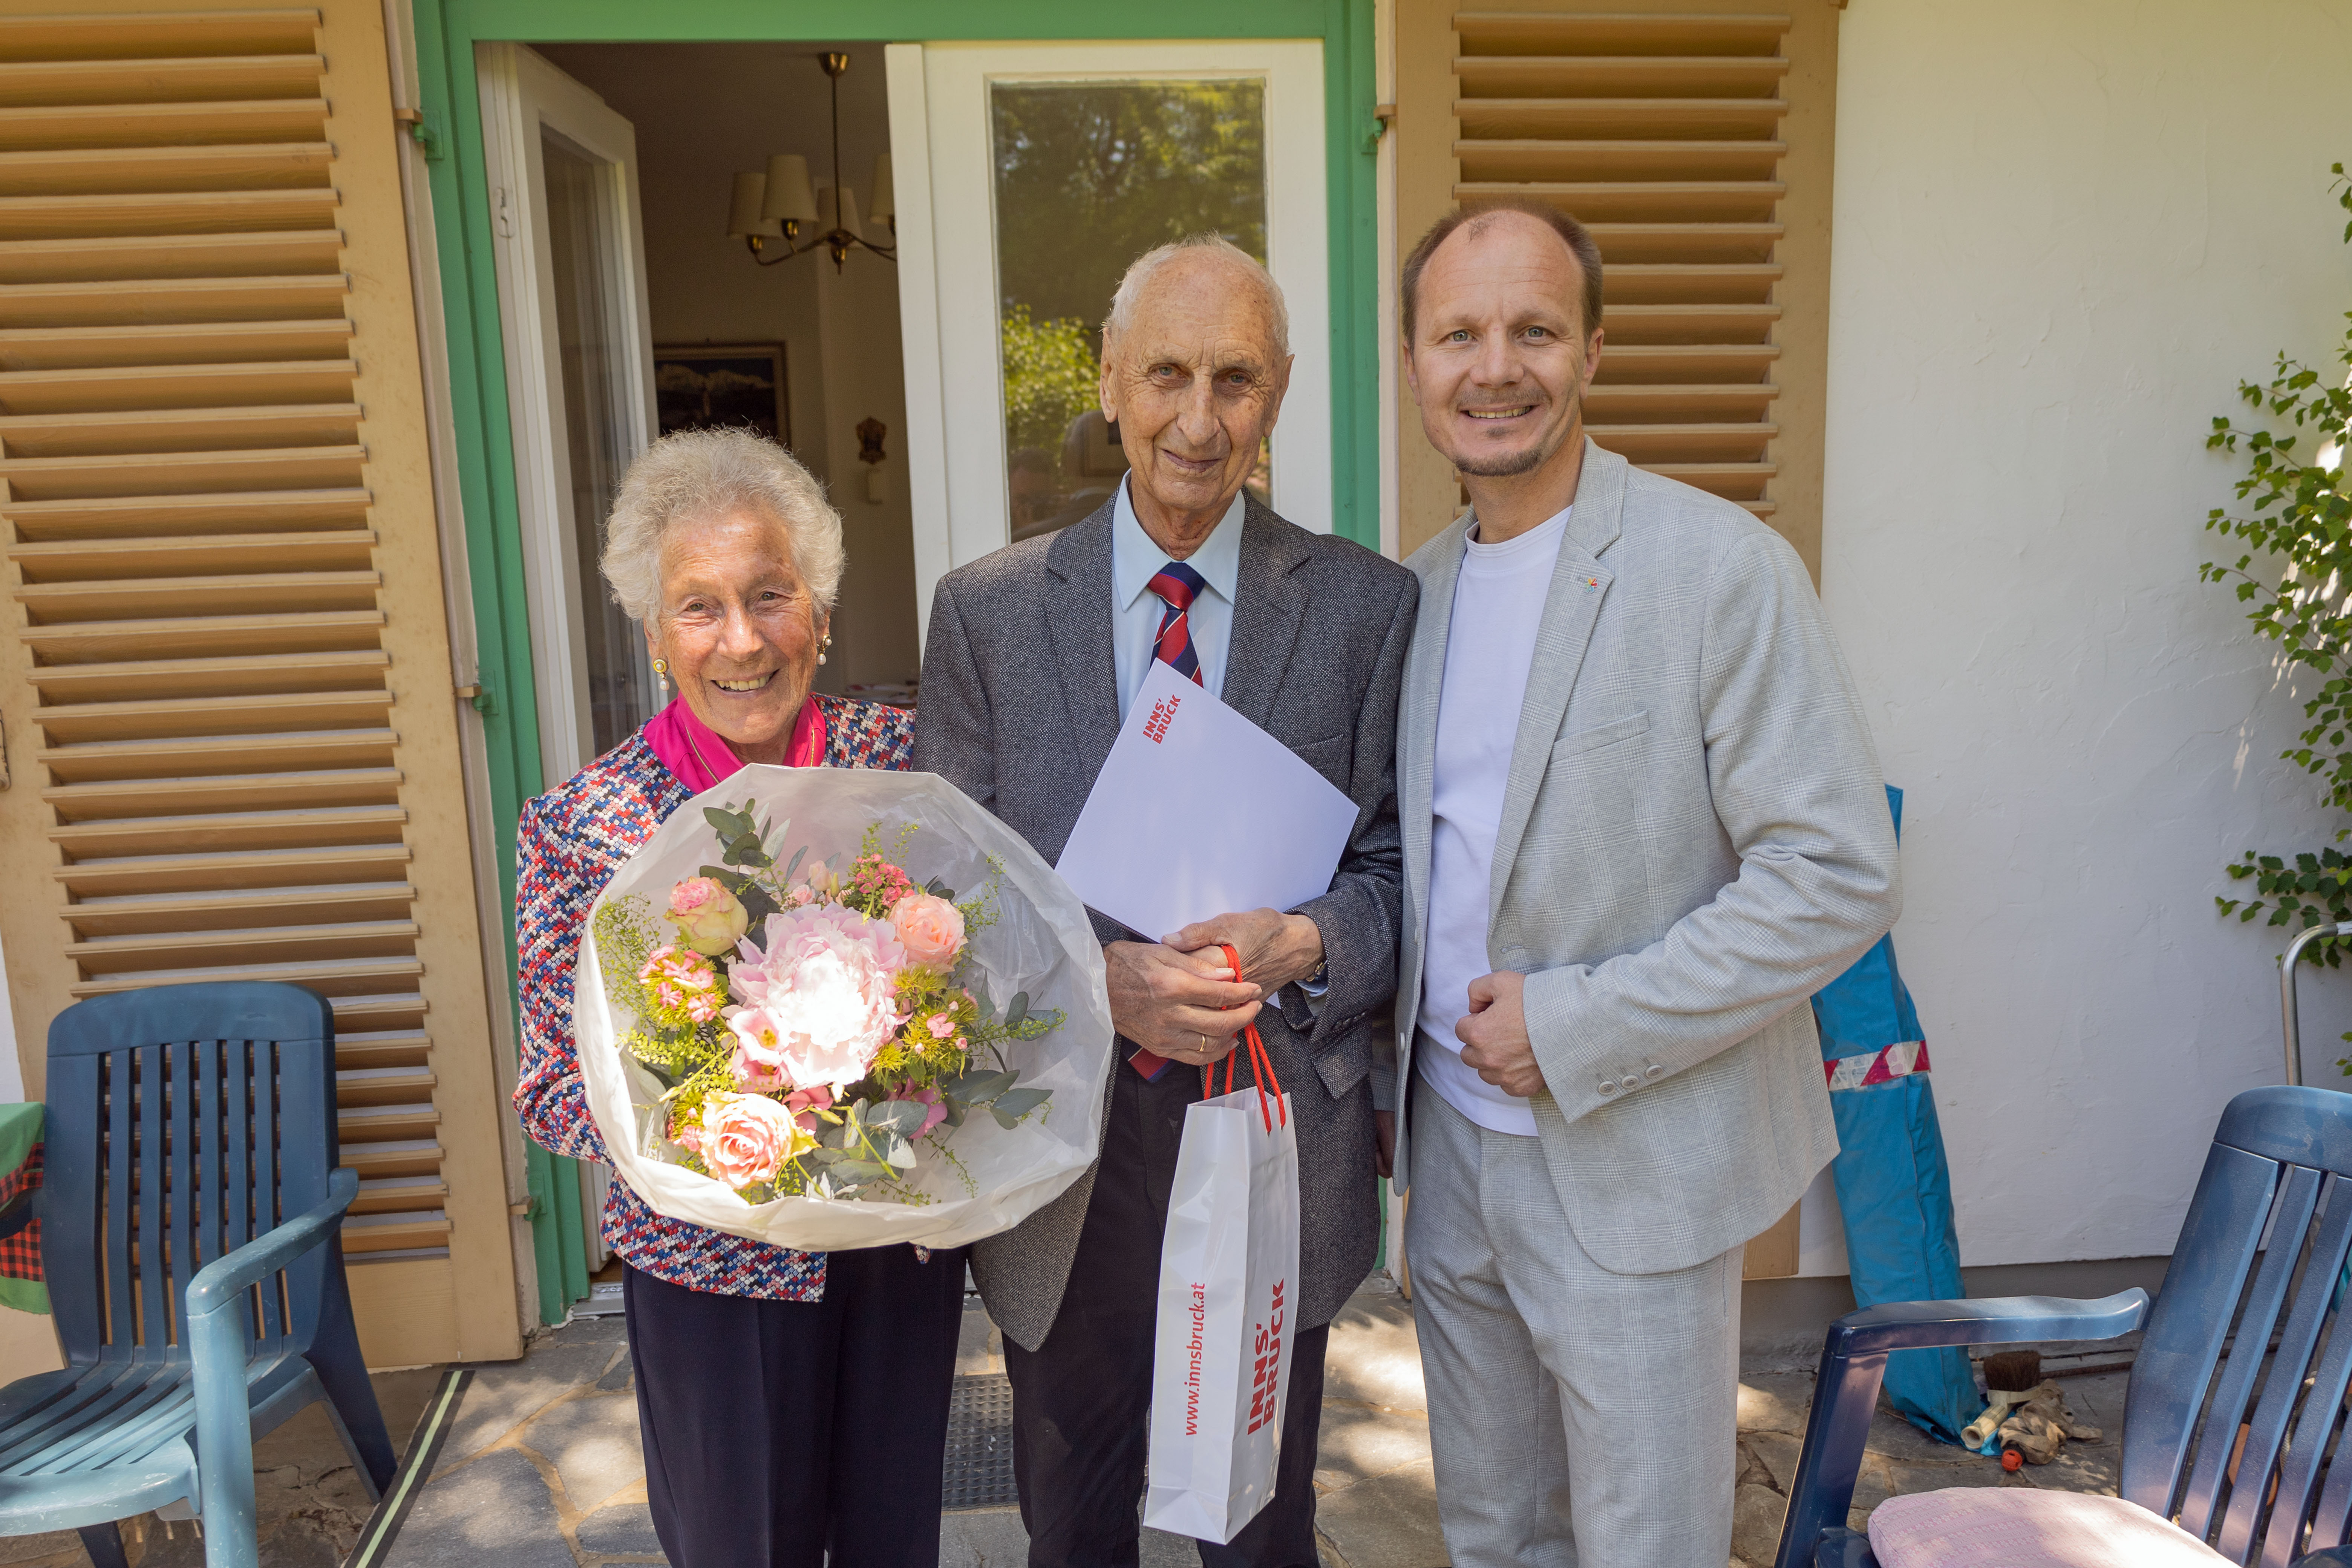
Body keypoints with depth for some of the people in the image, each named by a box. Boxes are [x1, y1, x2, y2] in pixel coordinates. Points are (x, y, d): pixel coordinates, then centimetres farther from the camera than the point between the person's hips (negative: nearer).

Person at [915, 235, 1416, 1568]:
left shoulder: (1368, 606, -4)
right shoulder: (985, 609, -3)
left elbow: (1401, 868, -2)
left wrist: (1306, 945, -23)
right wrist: (1091, 979, -20)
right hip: (1061, 1146, 1)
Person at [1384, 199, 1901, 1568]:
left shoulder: (1723, 568, -14)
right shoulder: (1418, 586, 6)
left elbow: (1839, 877, -17)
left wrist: (1575, 1029, -19)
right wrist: (1395, 1067, 5)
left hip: (1635, 1167, -5)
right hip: (1450, 1142, 6)